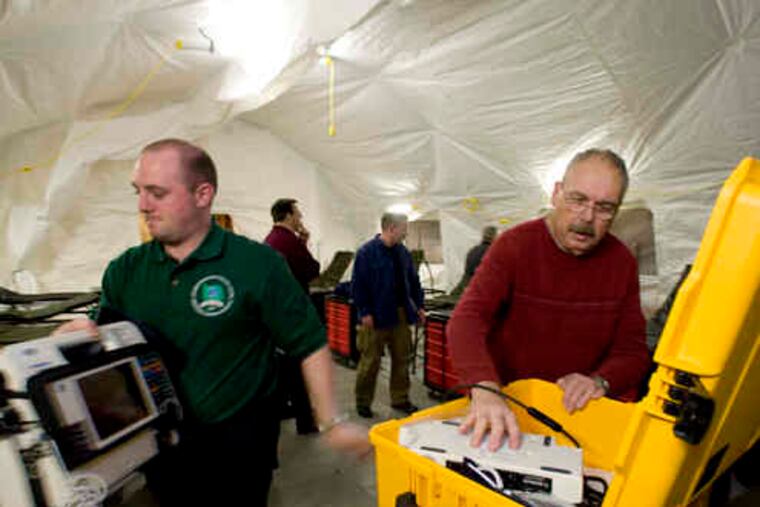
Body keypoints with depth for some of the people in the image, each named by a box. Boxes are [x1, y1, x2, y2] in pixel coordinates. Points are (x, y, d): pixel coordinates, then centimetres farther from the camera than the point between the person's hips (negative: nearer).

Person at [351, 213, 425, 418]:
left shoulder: (403, 252, 9)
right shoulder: (367, 252, -11)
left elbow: (413, 280, 17)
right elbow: (358, 285, -12)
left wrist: (418, 305, 13)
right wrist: (365, 312, -15)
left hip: (401, 315, 6)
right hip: (376, 317, -6)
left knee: (402, 358, 13)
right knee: (370, 361, 4)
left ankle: (400, 399, 29)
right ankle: (363, 402, 20)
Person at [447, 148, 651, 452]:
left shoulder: (621, 262, 2)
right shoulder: (515, 245, -11)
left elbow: (633, 350, 4)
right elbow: (466, 321, -24)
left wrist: (600, 381, -19)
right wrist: (485, 389, -42)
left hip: (577, 408, 4)